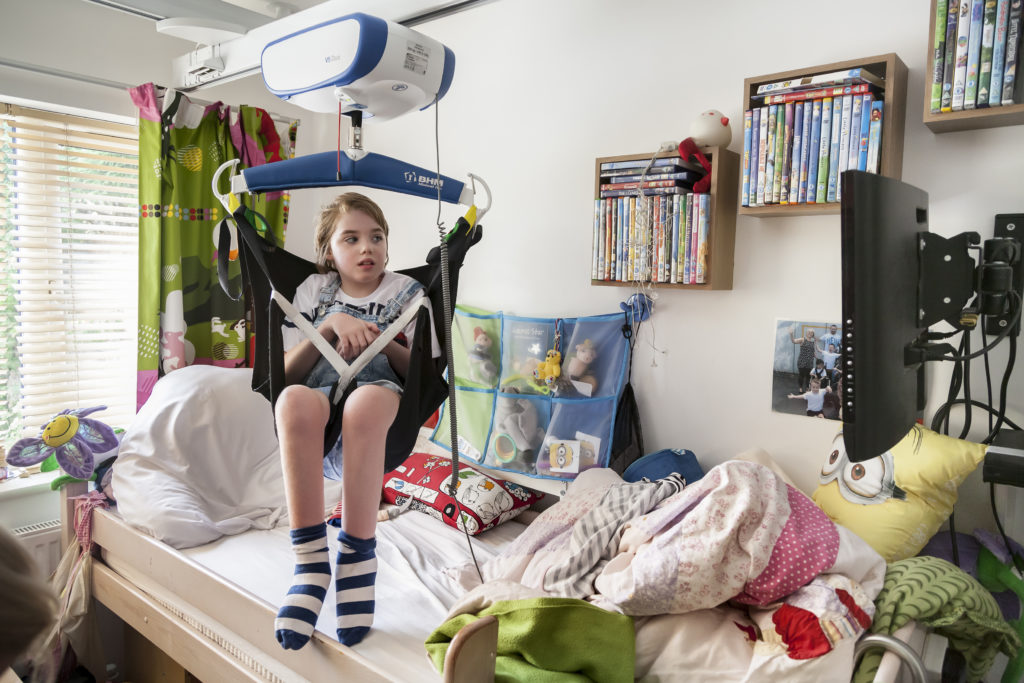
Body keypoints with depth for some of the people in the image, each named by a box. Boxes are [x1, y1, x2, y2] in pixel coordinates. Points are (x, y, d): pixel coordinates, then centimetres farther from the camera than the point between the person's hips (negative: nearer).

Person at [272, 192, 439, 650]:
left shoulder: (406, 292, 17)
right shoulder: (315, 290, 19)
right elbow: (287, 373, 8)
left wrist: (381, 340, -8)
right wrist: (331, 326, -7)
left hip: (383, 424, -1)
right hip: (319, 424, 1)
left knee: (368, 398, -39)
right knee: (294, 399, -36)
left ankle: (357, 554, -30)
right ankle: (310, 560, -32)